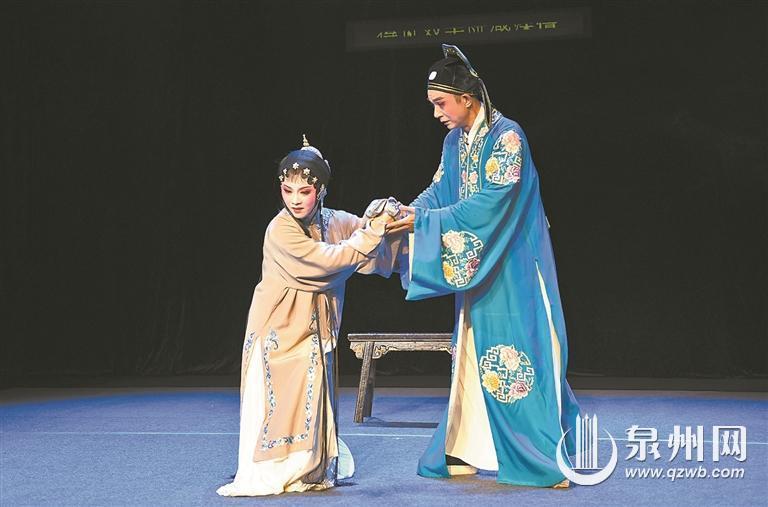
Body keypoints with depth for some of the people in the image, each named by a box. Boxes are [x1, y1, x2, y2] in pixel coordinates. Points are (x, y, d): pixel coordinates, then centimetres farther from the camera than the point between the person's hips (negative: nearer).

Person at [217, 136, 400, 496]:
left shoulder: (335, 221, 1)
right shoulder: (280, 230, -17)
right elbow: (327, 259, -23)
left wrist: (382, 218, -19)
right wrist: (372, 232, -23)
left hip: (316, 328, 5)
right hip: (279, 328, -5)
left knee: (311, 397, 6)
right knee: (277, 398, -4)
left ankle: (310, 469, 17)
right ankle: (267, 474, 4)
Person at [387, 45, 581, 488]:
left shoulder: (507, 137, -16)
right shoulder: (455, 141, 9)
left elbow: (490, 204, -24)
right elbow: (439, 192, 8)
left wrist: (422, 222, -24)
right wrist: (406, 213, -12)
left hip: (514, 269, -8)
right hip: (477, 268, 8)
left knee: (521, 353, -6)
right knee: (475, 354, 9)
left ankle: (549, 457, 2)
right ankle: (470, 449, 16)